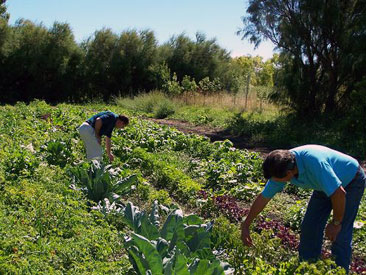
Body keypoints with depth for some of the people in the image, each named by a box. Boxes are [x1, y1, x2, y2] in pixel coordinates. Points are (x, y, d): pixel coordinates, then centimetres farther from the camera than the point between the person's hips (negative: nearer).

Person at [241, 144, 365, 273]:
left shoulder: (314, 162, -41)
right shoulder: (280, 167, -18)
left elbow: (339, 194, -33)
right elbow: (263, 197, -6)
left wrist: (336, 223, -19)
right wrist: (245, 225, 0)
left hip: (352, 180, -6)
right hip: (328, 182, 7)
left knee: (339, 235, -11)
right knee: (309, 227, 3)